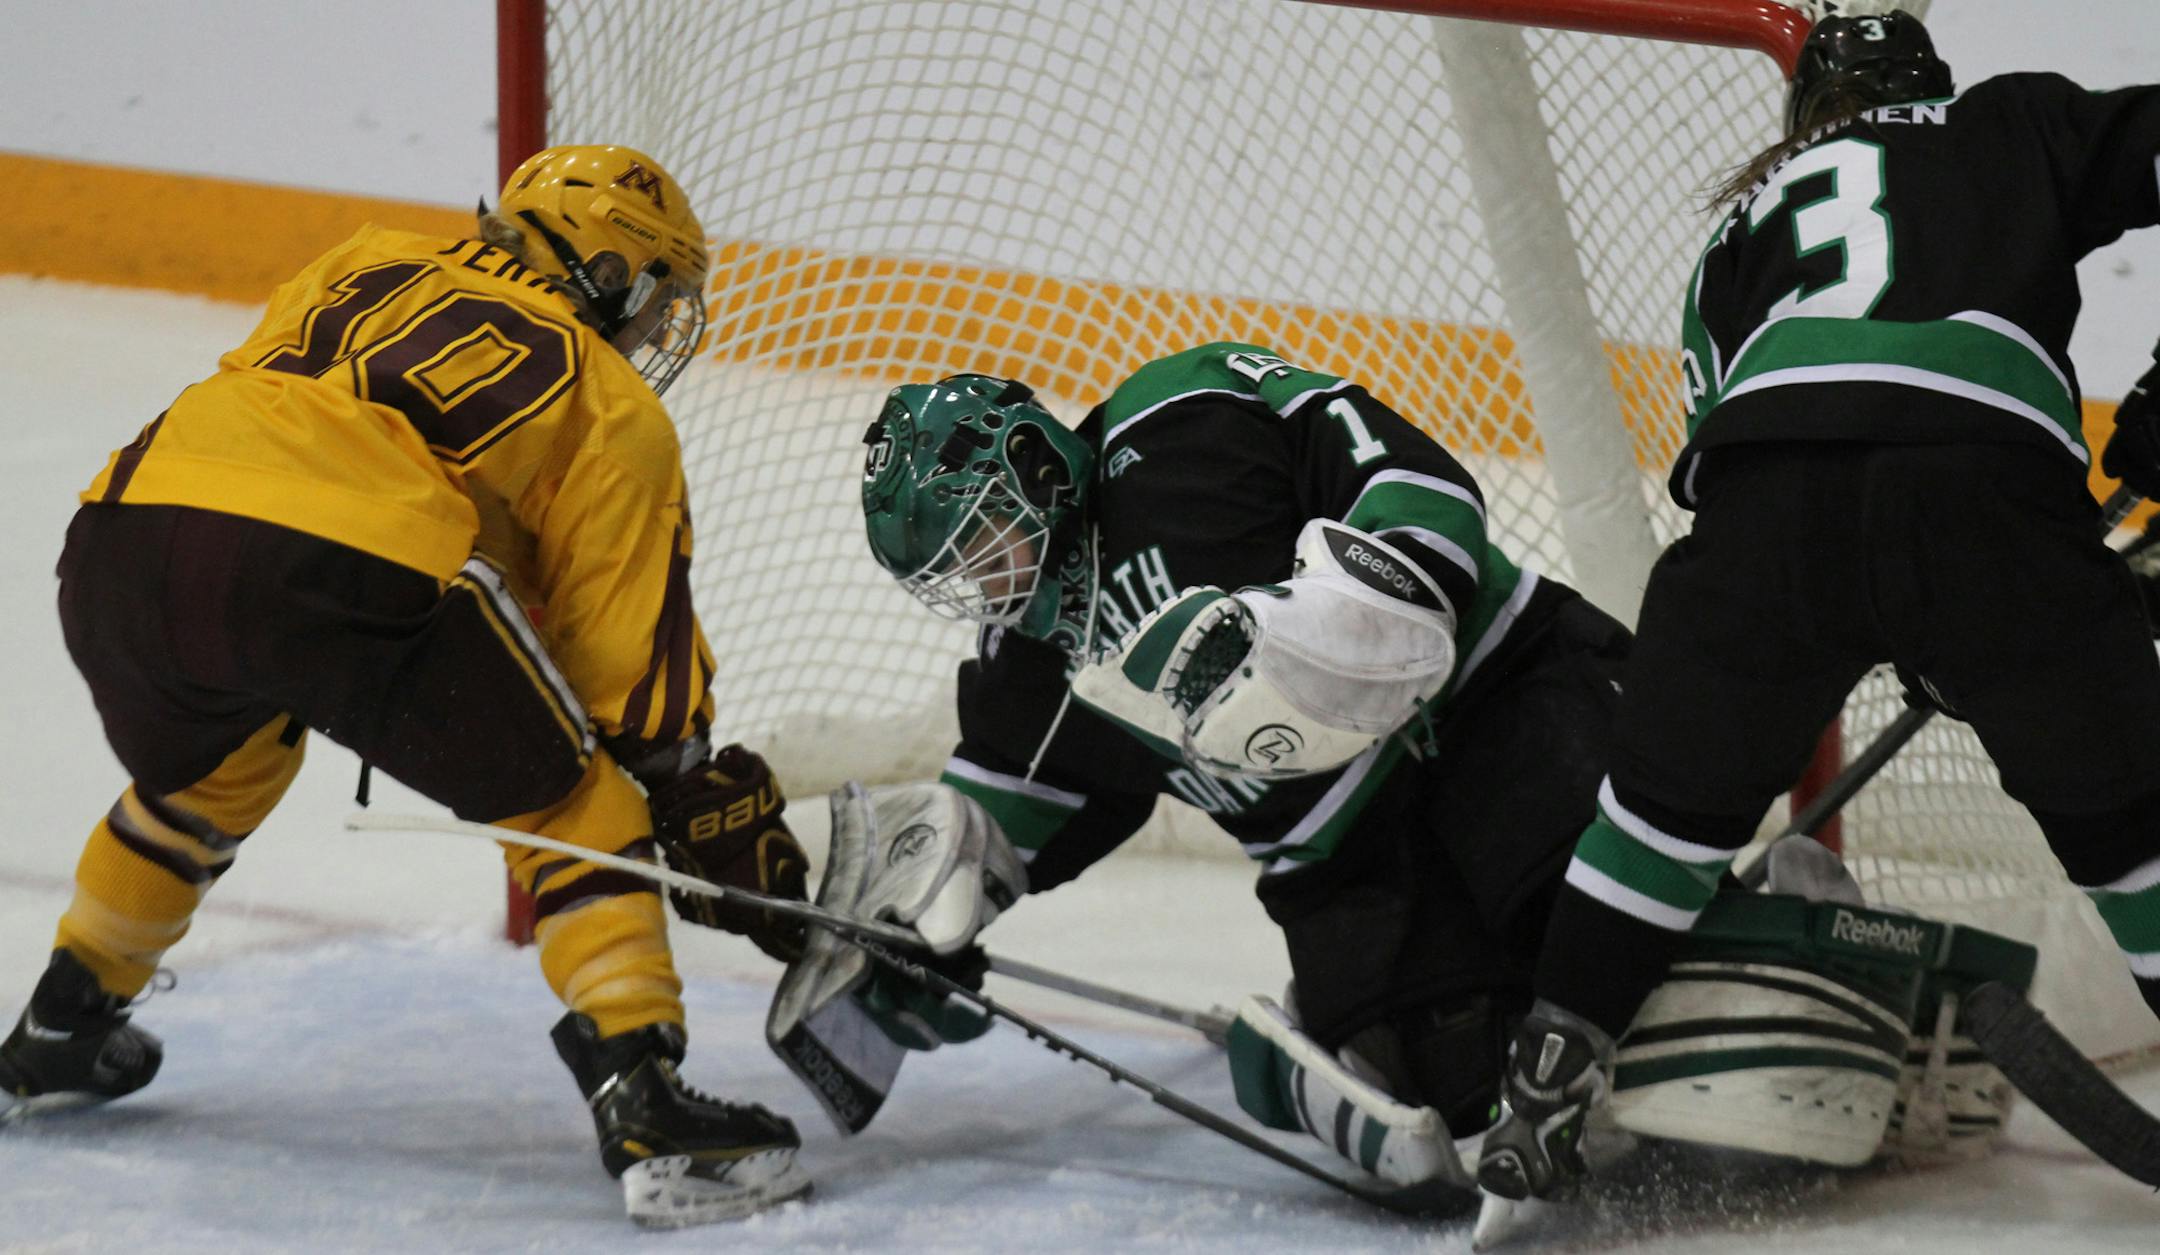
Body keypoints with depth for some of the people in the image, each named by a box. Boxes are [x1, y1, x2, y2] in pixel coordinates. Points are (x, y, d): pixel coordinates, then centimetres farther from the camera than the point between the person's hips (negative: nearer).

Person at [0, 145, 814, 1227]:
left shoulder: (366, 269, 32)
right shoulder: (613, 411, 18)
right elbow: (634, 652, 15)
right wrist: (722, 811, 26)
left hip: (123, 536, 6)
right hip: (346, 568, -6)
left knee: (203, 767, 37)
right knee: (572, 799, 12)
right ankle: (645, 1110, -2)